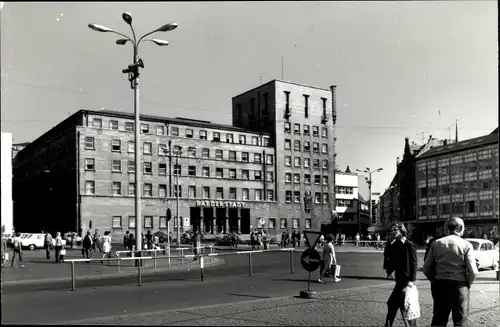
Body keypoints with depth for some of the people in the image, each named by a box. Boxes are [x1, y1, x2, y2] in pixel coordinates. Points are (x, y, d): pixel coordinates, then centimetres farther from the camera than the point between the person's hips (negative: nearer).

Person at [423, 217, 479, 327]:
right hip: (459, 286, -3)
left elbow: (426, 268, 0)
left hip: (439, 286, 3)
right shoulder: (466, 245, -8)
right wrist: (467, 284, 5)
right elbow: (473, 272, -12)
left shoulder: (436, 244, 1)